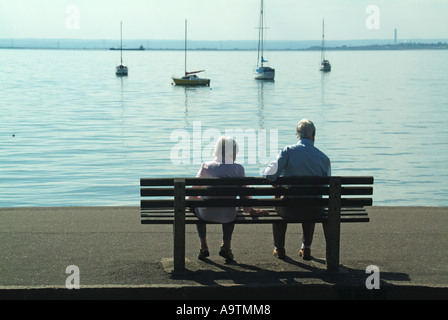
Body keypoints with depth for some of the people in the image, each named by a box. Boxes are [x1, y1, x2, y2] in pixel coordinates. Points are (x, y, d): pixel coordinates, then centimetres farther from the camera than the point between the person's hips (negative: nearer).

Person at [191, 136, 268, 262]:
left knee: (197, 208, 36)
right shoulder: (238, 169, -7)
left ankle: (203, 246, 36)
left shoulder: (206, 166, -5)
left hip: (206, 214, 0)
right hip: (228, 217, 0)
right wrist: (250, 210, 16)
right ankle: (226, 246, 32)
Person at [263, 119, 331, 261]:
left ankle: (279, 249, 43)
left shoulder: (288, 151, -10)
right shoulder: (324, 158, -3)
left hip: (289, 209, -1)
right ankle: (306, 248, 41)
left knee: (278, 203, 36)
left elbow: (270, 175, -17)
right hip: (313, 211, 2)